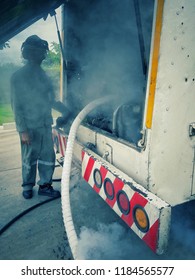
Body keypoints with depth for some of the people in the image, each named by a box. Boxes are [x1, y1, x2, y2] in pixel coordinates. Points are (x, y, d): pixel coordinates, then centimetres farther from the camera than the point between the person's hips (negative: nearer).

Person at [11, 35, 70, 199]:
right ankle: (27, 187, 27)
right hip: (30, 127, -5)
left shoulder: (43, 75, 12)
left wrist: (64, 110, 4)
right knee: (29, 159, 7)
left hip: (46, 125, 5)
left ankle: (45, 185, 24)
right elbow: (16, 106, -8)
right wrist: (23, 130, -14)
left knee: (48, 156, 8)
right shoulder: (18, 77, -5)